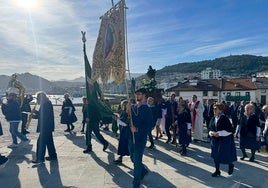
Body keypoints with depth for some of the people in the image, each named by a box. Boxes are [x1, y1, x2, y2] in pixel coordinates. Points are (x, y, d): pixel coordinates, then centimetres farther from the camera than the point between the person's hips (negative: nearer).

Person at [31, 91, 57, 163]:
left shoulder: (46, 104, -16)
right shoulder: (47, 104, 15)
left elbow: (44, 115, -24)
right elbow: (43, 115, 18)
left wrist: (35, 112, -13)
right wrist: (35, 116, 6)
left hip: (46, 127, -11)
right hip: (48, 126, 11)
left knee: (41, 142, -5)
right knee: (49, 141, 15)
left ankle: (40, 158, 2)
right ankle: (53, 156, 24)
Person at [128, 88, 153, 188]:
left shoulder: (147, 109, -10)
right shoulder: (133, 107, 6)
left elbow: (149, 126, -13)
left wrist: (137, 129, -20)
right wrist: (128, 112, -8)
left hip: (140, 138, -6)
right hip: (131, 137, 6)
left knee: (137, 161, 2)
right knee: (133, 158, 19)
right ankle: (143, 171, 46)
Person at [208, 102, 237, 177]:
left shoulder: (224, 119, -17)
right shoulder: (213, 119, 2)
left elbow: (231, 130, -17)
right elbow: (210, 128, 13)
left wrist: (219, 133, -21)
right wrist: (211, 132, -10)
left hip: (224, 140, -6)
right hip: (215, 140, 6)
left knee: (225, 156, 3)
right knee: (215, 155, 9)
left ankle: (230, 165, 35)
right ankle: (217, 171, 24)